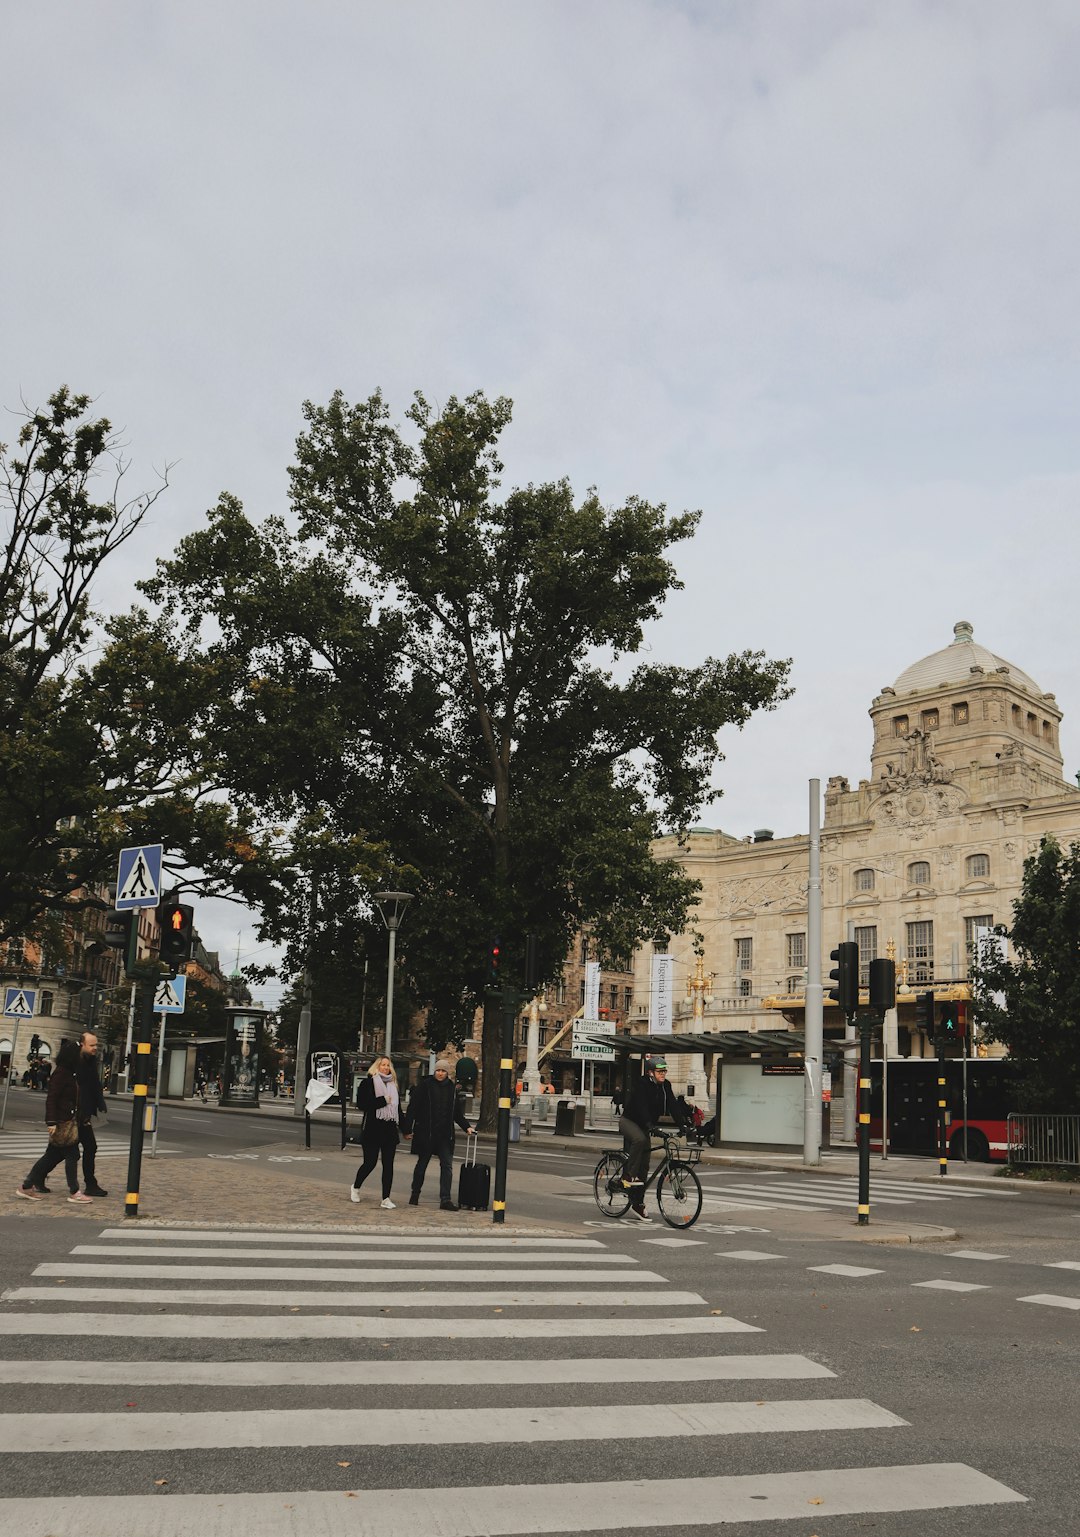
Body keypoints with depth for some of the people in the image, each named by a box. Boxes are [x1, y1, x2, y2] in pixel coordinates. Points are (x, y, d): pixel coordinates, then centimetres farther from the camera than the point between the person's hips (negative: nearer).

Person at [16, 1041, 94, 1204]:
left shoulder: (70, 1073, 13)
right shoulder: (60, 1073, -14)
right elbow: (51, 1099, -18)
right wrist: (52, 1122, -22)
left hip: (68, 1120, 9)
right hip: (61, 1121, -9)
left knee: (53, 1155, 13)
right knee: (72, 1154, -5)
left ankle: (27, 1186, 18)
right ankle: (74, 1192, 0)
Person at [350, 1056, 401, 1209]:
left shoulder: (393, 1084, 16)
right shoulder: (368, 1083, -2)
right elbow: (361, 1104, -12)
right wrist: (382, 1101, -15)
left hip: (390, 1129, 5)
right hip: (373, 1129, -5)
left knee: (388, 1164, 0)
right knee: (370, 1162, 0)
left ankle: (386, 1198, 2)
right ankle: (355, 1187, 27)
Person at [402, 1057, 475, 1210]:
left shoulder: (451, 1088, 9)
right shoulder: (425, 1085, -4)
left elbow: (457, 1113, 19)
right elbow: (412, 1108, -6)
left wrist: (466, 1127, 8)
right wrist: (408, 1129, -9)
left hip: (445, 1134, 3)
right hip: (425, 1133, -3)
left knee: (447, 1164, -4)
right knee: (422, 1163, 9)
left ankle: (445, 1200, -5)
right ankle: (415, 1194, 26)